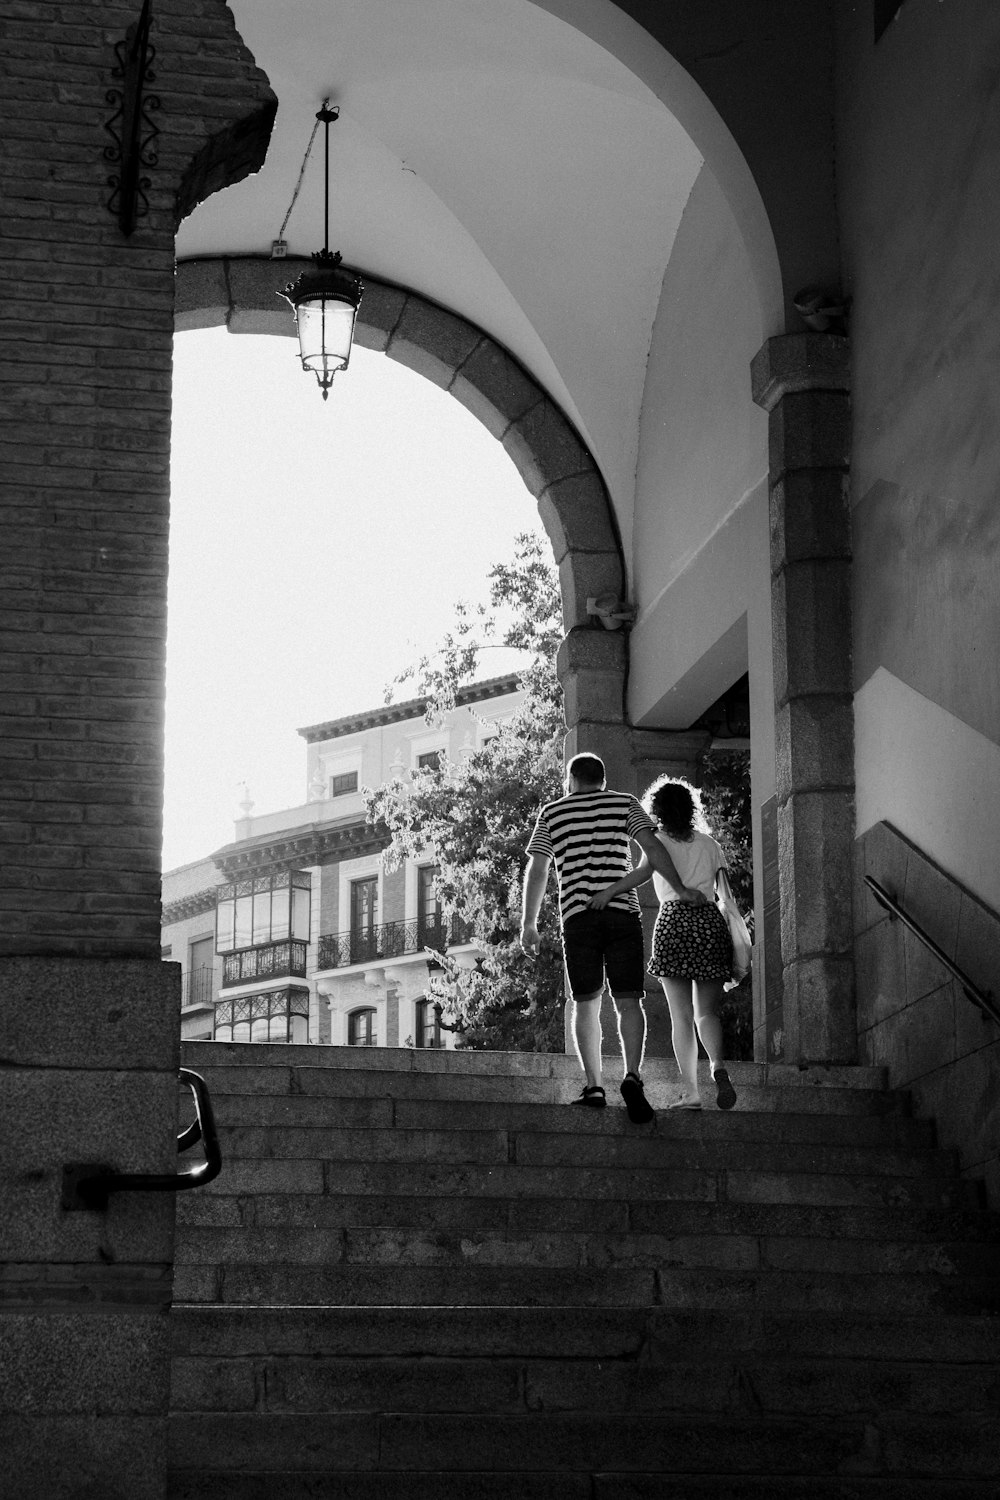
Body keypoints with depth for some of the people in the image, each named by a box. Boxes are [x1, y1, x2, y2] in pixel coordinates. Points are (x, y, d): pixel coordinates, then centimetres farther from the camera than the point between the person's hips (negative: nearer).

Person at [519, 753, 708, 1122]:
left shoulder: (551, 812, 13)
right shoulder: (624, 804, 12)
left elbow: (536, 871, 10)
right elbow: (652, 847, -1)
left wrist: (529, 923, 14)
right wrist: (680, 890, -1)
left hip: (577, 913, 0)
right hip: (623, 911, 0)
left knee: (586, 1004, 6)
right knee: (628, 1001, -2)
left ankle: (594, 1086, -5)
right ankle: (632, 1076, -23)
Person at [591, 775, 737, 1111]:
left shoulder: (660, 840, 10)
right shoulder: (709, 843, 21)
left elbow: (644, 870, -12)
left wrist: (609, 891, -17)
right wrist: (739, 944, 14)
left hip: (675, 919, -3)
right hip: (711, 920, 3)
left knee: (681, 1013, 0)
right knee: (706, 1011, 6)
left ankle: (691, 1091, -6)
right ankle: (717, 1065, -22)